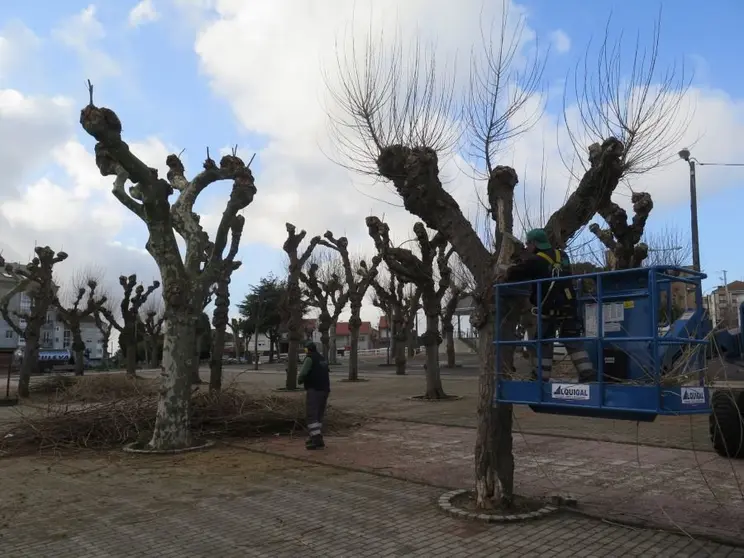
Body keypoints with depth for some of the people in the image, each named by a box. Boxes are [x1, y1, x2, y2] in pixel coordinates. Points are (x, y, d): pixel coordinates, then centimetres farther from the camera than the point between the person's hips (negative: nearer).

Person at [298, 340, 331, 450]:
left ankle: (317, 439, -17)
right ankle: (316, 437, 19)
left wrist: (299, 380, 3)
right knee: (319, 415, 16)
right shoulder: (323, 359, 19)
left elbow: (303, 373, -17)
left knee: (311, 415, -9)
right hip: (324, 390, 9)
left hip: (314, 390, -9)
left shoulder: (310, 358, -8)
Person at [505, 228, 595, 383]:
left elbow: (512, 274, -4)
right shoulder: (562, 256, 12)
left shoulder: (534, 261, -8)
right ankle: (588, 375, 5)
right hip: (569, 308, 5)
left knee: (543, 344, 4)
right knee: (574, 342, 11)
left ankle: (541, 377, 4)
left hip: (549, 311, -5)